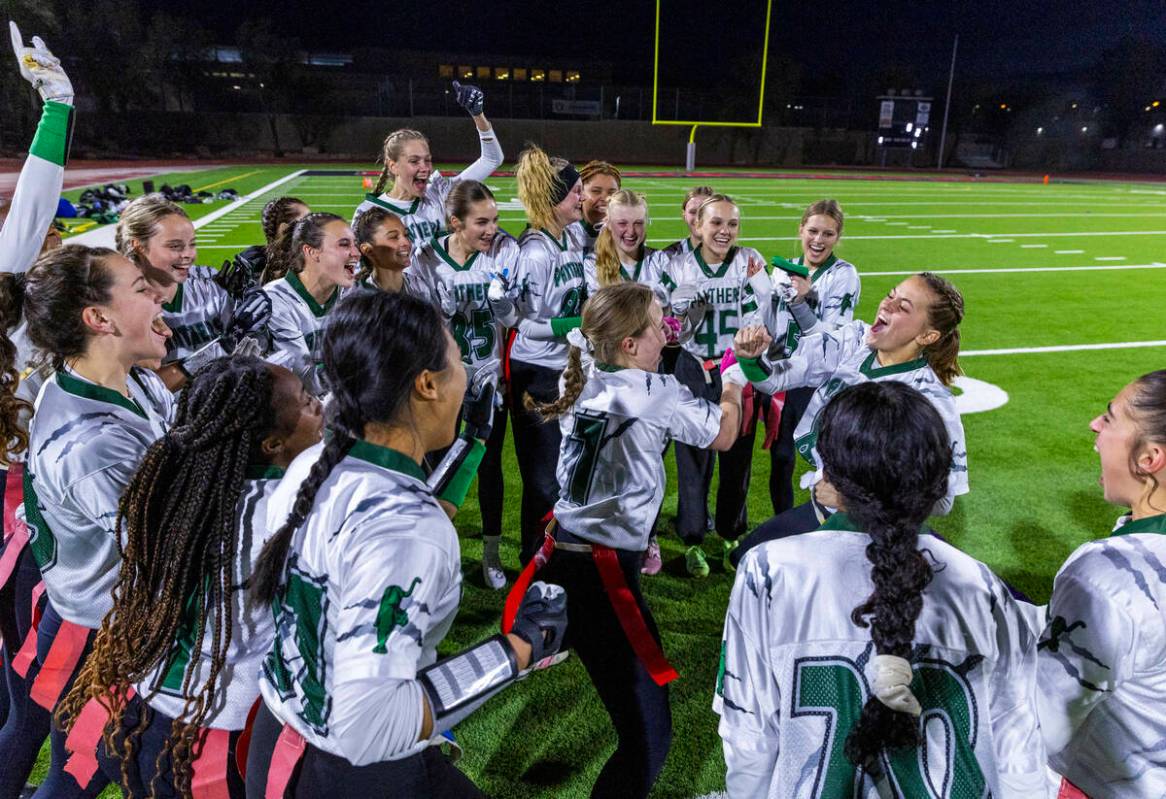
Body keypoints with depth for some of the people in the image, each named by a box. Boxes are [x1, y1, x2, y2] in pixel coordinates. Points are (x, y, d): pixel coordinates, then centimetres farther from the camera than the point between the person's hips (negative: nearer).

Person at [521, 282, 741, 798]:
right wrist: (734, 379, 20)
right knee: (649, 735, -4)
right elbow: (723, 436, 7)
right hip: (603, 573, -8)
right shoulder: (655, 392, -8)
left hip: (557, 555, 8)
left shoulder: (580, 382, 7)